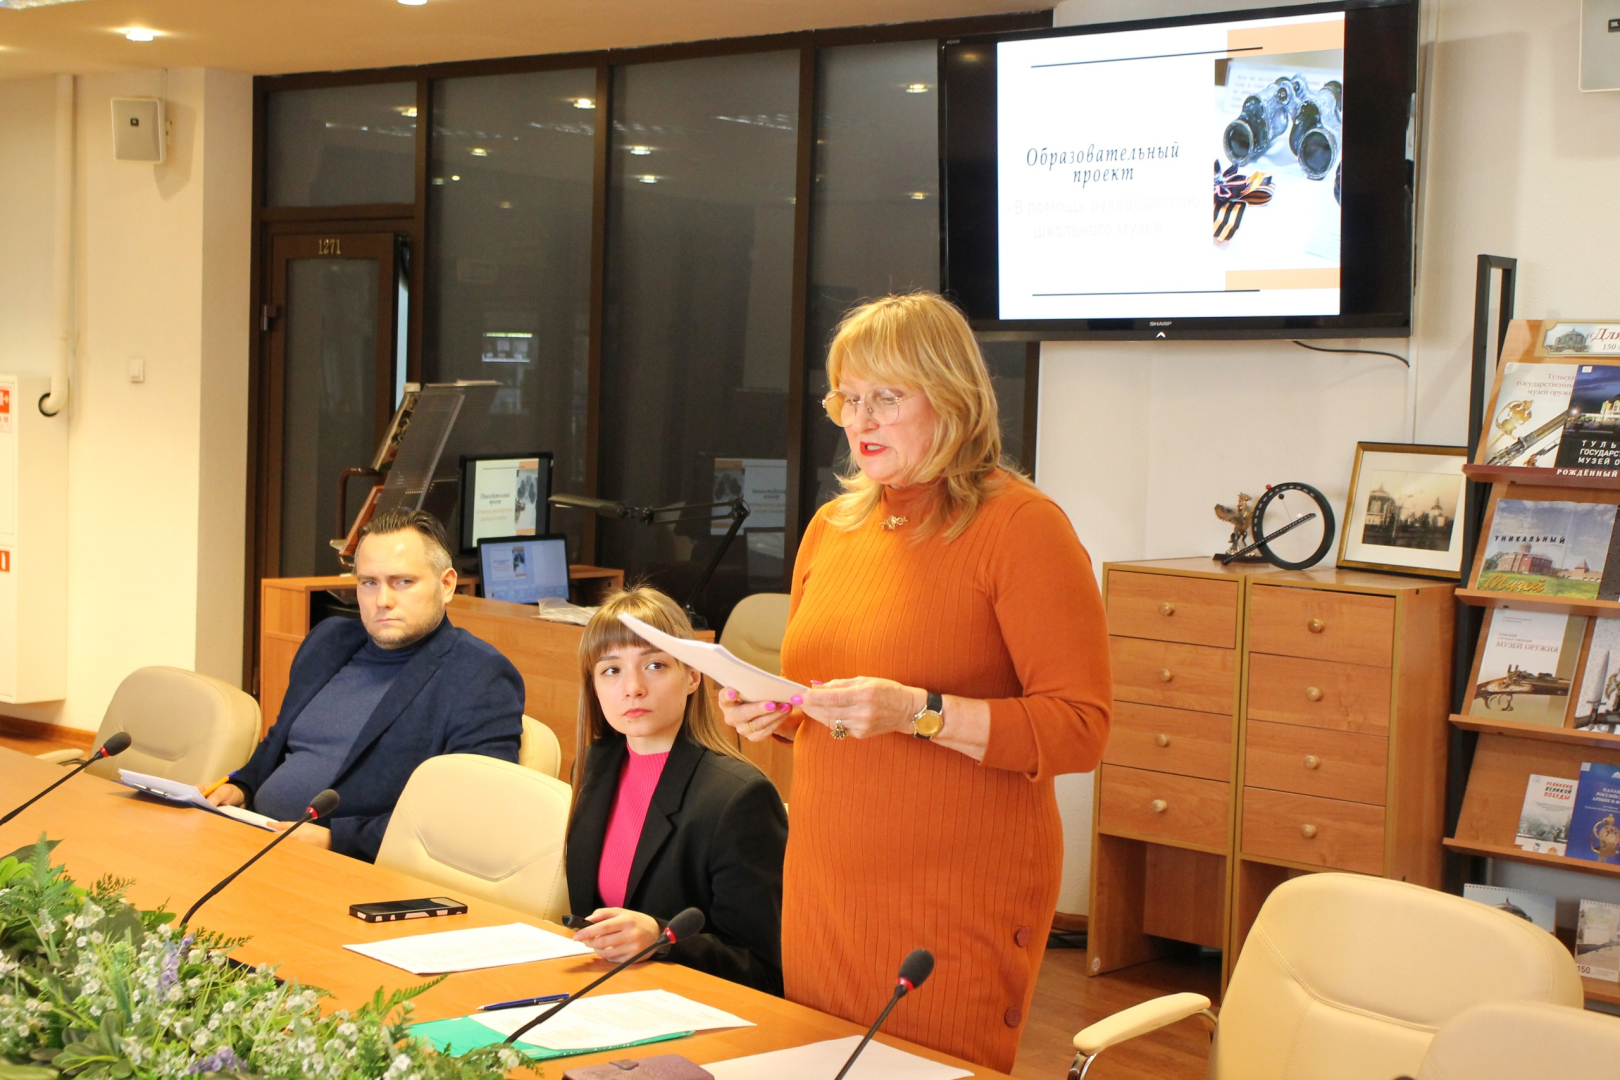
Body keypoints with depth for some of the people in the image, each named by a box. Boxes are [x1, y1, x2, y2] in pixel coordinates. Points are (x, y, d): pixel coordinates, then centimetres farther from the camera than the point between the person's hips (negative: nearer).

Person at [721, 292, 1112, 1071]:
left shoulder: (1020, 525, -9)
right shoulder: (832, 527, 12)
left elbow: (1080, 728, -15)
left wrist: (919, 712, -24)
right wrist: (772, 714, 2)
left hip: (958, 902, -6)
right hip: (824, 887, 6)